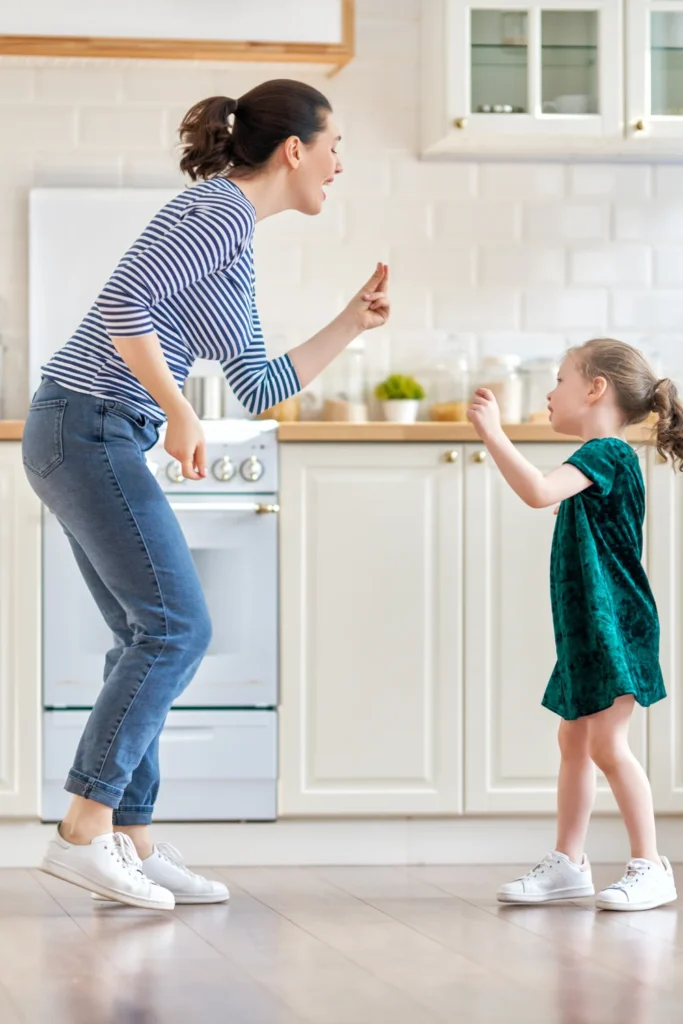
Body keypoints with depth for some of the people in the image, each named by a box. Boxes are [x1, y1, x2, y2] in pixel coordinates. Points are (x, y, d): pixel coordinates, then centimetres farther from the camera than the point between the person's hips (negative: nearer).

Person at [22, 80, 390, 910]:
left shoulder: (233, 243, 20)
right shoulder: (223, 208, -9)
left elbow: (259, 388, 22)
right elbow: (122, 299, -21)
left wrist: (352, 324, 21)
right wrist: (178, 412, -21)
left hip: (83, 437, 10)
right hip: (91, 426, -10)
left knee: (149, 637, 9)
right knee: (176, 625, -10)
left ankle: (131, 843, 10)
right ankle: (83, 832, -11)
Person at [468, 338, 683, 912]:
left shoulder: (606, 454, -16)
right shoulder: (600, 460, 15)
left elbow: (539, 492, -30)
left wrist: (492, 433, -27)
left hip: (614, 624, -10)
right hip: (585, 628, 10)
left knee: (608, 743, -12)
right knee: (574, 742, 12)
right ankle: (567, 864, 18)